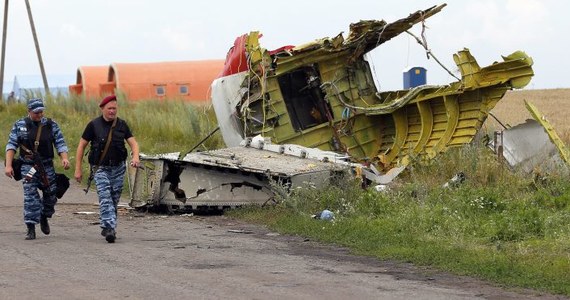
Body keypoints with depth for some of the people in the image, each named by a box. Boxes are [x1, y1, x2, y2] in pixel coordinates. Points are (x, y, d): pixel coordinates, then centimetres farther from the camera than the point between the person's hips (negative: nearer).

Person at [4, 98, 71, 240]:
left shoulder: (51, 125, 4)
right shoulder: (19, 125, 2)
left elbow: (60, 143, 2)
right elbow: (11, 145, 1)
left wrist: (64, 158, -17)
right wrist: (8, 165, -9)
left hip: (47, 166, 2)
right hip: (28, 166, -2)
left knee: (51, 196, 9)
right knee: (30, 197, -11)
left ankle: (44, 218, 38)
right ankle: (31, 229, -9)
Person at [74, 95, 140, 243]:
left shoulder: (121, 125, 5)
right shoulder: (94, 125, -4)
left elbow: (133, 143, 2)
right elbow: (81, 146, 0)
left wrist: (135, 157, -21)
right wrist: (78, 169, -4)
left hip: (118, 168, 4)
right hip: (101, 168, -4)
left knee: (114, 199, 9)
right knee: (105, 199, -16)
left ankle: (107, 228, 23)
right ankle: (109, 228, -26)